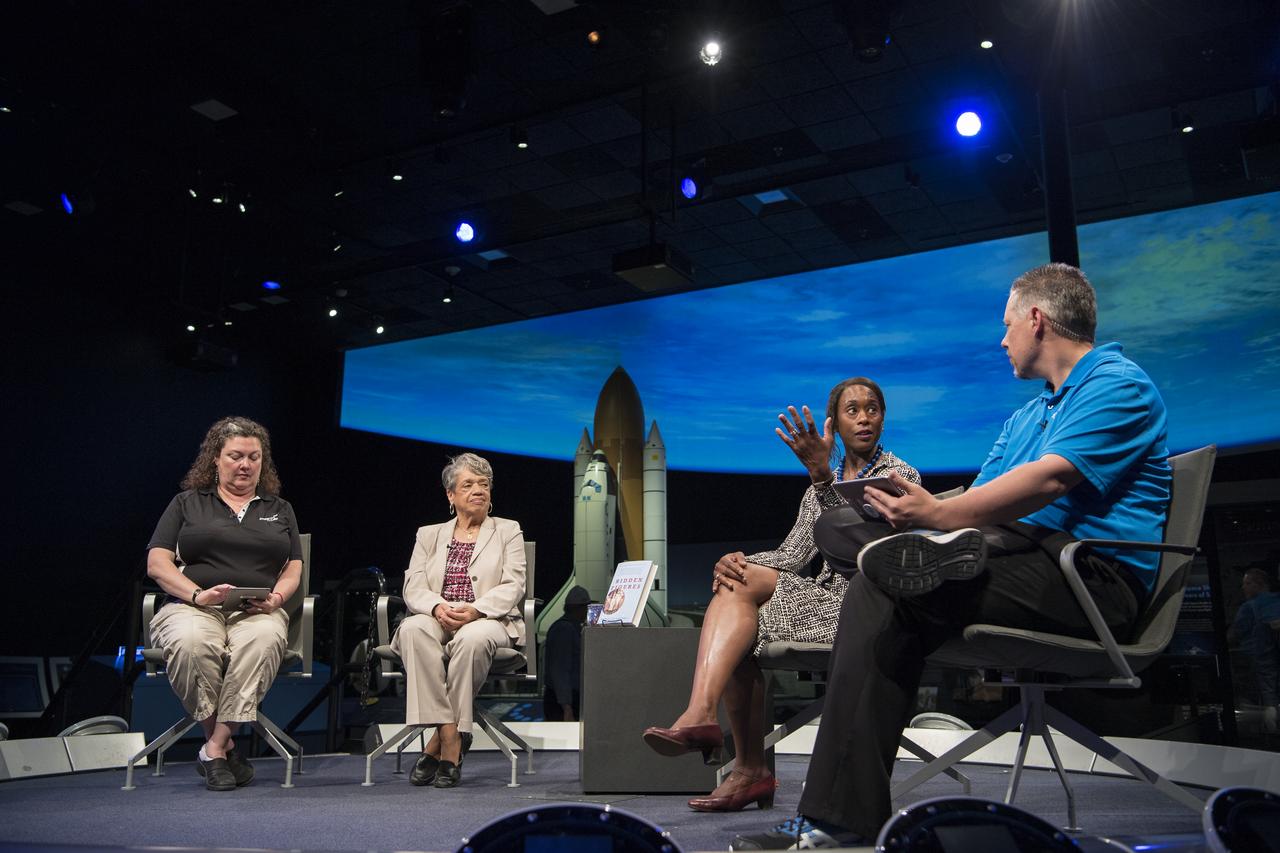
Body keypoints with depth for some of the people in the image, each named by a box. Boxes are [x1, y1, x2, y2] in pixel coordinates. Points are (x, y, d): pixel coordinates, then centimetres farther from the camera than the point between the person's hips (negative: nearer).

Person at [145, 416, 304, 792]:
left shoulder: (279, 509, 24)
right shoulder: (187, 503, 18)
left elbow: (294, 567, 17)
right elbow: (157, 562, 7)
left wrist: (277, 596, -7)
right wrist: (196, 594, -11)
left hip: (257, 613, 1)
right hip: (192, 607, 0)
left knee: (262, 641, -38)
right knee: (191, 644, -38)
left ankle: (214, 749, -31)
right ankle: (224, 744, -22)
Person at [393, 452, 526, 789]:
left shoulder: (508, 531, 16)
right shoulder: (429, 534, 22)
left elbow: (512, 587, 2)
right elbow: (413, 587, 7)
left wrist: (475, 611, -18)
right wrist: (437, 607, -17)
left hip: (489, 621, -2)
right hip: (436, 619, 2)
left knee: (473, 638, -38)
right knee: (413, 630, -34)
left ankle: (438, 743, -27)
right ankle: (451, 737, -33)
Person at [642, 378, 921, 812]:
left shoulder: (899, 476, 0)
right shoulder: (824, 481, 20)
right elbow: (792, 555, 11)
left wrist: (822, 476, -31)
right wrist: (738, 560, -9)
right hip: (827, 601, 6)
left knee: (742, 587, -22)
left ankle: (701, 715, -36)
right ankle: (750, 769, -22)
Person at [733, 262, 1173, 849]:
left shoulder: (1120, 384, -1)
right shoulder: (1026, 417, 29)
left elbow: (1050, 479, -19)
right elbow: (979, 500, 16)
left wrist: (940, 515, -21)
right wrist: (921, 512, -5)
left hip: (1093, 578, -9)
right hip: (1025, 559, 9)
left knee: (887, 591, -30)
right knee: (837, 527, -8)